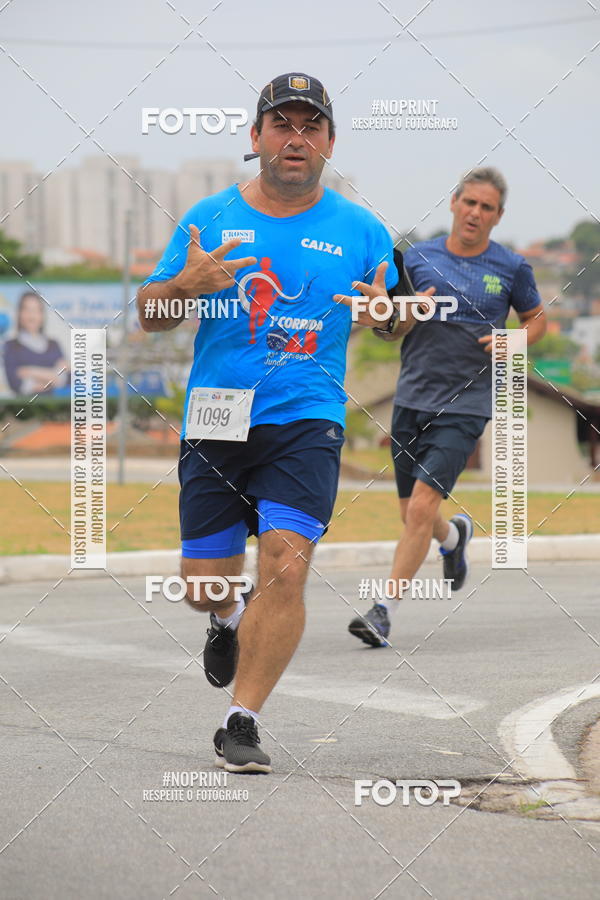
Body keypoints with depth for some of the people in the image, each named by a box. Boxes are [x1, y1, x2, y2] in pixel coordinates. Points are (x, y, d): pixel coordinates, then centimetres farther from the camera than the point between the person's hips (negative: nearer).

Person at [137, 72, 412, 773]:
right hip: (214, 420, 2)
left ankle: (241, 722, -7)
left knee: (286, 565, -19)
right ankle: (231, 619, 43)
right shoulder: (210, 218, 6)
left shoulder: (359, 230, 6)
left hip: (305, 424, -1)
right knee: (202, 581, 5)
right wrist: (185, 284, -13)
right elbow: (148, 314, 8)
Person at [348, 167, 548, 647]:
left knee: (422, 506, -17)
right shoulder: (418, 258, 3)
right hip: (412, 400, 3)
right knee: (411, 514, 11)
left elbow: (537, 319, 17)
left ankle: (384, 611, -11)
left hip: (465, 406, -3)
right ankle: (455, 535, 47)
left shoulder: (511, 268, 1)